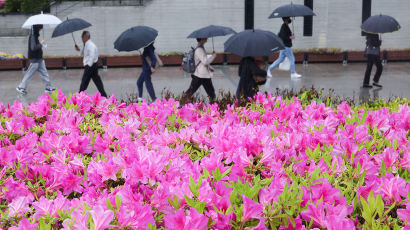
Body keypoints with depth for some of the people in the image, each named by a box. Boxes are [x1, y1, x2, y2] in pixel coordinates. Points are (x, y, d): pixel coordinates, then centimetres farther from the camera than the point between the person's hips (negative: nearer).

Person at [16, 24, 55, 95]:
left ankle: (49, 87, 15)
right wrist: (41, 44, -17)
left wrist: (40, 45, 5)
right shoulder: (32, 37, -19)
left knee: (44, 72, 10)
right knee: (29, 74, -1)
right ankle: (21, 87, 9)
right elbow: (33, 48, -26)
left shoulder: (35, 36, 10)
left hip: (39, 59, 9)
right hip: (35, 59, -9)